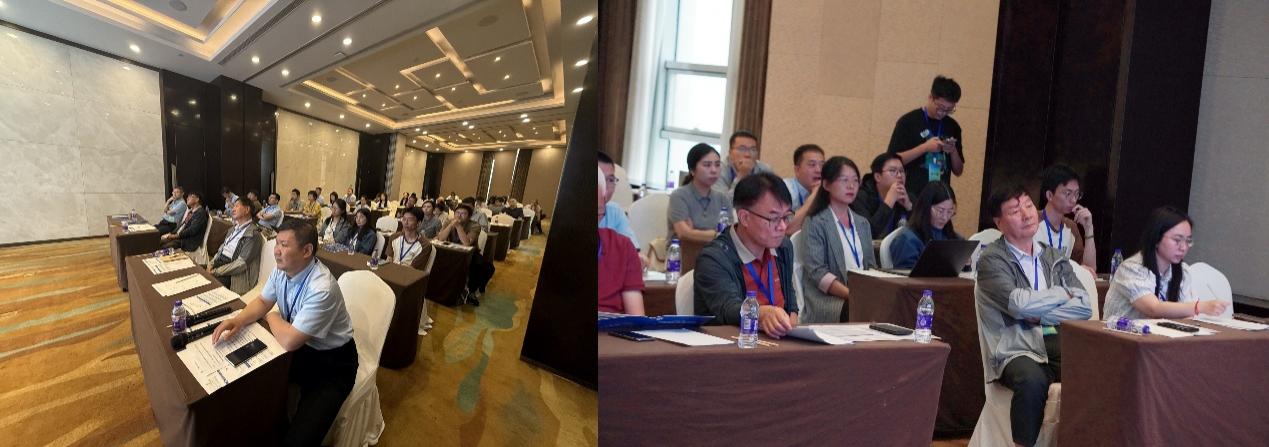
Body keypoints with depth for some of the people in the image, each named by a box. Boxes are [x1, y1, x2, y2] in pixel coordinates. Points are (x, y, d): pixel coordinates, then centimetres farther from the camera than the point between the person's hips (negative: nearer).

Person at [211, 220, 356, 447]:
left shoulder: (321, 288, -32)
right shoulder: (282, 269, -6)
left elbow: (289, 340, -29)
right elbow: (262, 302, 11)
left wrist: (272, 317, -9)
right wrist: (238, 320, -10)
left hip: (332, 362, -9)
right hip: (299, 347, 9)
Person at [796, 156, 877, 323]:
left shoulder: (862, 223, 23)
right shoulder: (815, 223, 0)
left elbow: (870, 265, 20)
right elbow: (817, 272, -10)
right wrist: (851, 294, -22)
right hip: (826, 299, -6)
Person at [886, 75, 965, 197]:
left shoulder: (952, 127, 10)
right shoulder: (908, 121, -4)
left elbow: (958, 171, 13)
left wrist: (953, 151, -6)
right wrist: (925, 147, -17)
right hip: (912, 195, -4)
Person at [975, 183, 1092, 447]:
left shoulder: (1056, 259, 19)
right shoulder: (992, 259, 2)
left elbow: (1085, 307, 7)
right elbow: (1018, 303, -14)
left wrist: (1039, 315, -6)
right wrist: (1063, 293, 2)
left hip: (1062, 344, 4)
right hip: (1018, 349, -4)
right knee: (1032, 381, -35)